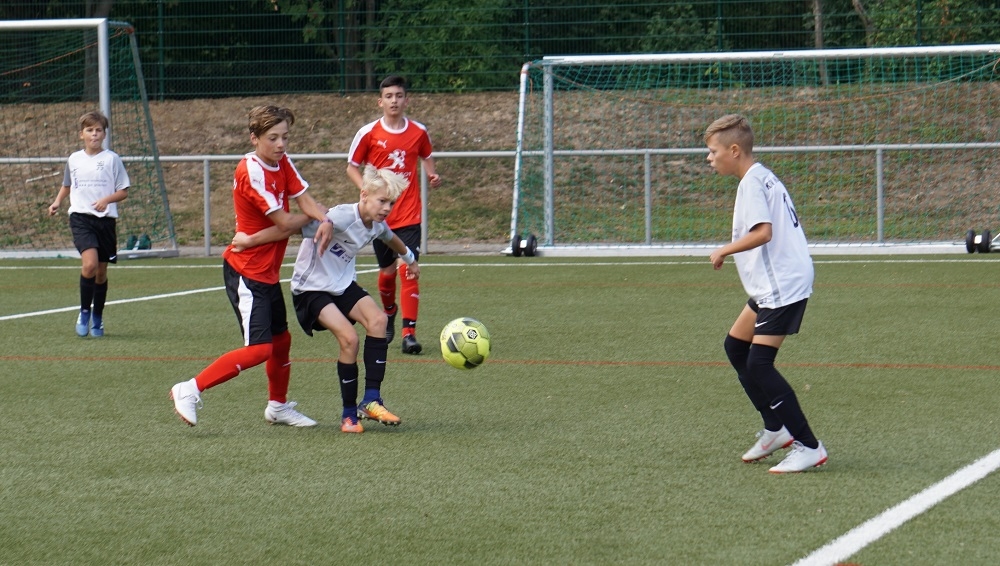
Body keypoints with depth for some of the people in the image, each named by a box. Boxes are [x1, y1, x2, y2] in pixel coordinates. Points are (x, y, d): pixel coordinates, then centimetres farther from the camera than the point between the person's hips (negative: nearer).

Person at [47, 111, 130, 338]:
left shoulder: (112, 159, 1)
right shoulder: (74, 159, 8)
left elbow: (123, 191, 4)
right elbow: (67, 185, 27)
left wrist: (107, 199, -15)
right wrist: (57, 202, 9)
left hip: (105, 219, 0)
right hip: (81, 217, 0)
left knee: (101, 271, 8)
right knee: (90, 263, -22)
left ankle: (97, 319, 24)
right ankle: (84, 312, -6)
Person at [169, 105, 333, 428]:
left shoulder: (282, 163, 5)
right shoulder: (252, 172, -21)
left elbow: (304, 200, -2)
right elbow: (284, 222, -20)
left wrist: (325, 220, -23)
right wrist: (310, 219, -2)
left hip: (267, 272, 9)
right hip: (246, 271, -9)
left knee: (281, 340, 19)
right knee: (259, 349, -17)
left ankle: (278, 407, 36)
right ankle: (190, 390, -12)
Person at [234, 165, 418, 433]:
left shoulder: (377, 226, 0)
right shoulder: (342, 217, -26)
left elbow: (392, 240, 26)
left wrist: (409, 259, 45)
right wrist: (251, 240, -32)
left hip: (343, 285, 7)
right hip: (311, 288, -7)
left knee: (378, 319, -21)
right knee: (348, 338, -24)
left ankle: (371, 401, -18)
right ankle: (349, 414, -8)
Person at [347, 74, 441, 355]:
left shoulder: (418, 132, 1)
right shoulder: (368, 133, -3)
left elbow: (427, 157, 20)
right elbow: (352, 167, 5)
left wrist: (432, 175, -1)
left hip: (409, 215, -1)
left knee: (408, 269, -13)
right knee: (387, 270, 12)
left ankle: (409, 332, -15)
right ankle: (389, 312, 43)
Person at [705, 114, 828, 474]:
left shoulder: (752, 183, -14)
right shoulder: (764, 178, 16)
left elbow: (763, 232, -26)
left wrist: (725, 251, -13)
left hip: (782, 286, -11)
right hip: (771, 286, 11)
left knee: (759, 365, -12)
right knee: (736, 347, 19)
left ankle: (808, 447, -10)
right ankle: (776, 429, 23)